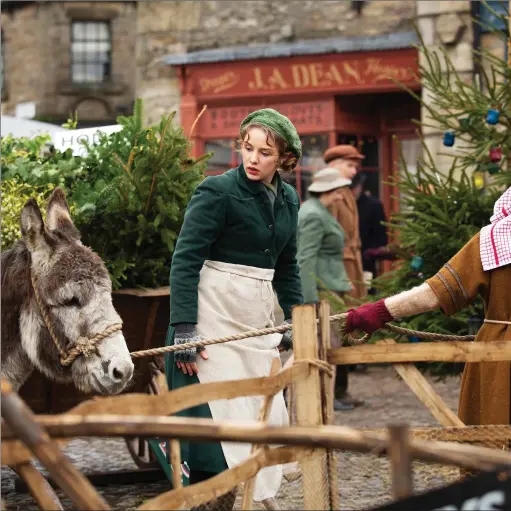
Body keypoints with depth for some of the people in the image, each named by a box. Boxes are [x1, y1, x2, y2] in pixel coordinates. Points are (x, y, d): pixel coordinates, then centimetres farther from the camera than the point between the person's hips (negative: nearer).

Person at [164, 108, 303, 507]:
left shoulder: (288, 200, 10)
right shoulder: (217, 191, -11)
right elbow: (185, 260, -15)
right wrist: (183, 327, -22)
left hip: (258, 317, 7)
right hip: (215, 313, -7)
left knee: (268, 412, 9)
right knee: (216, 414, -8)